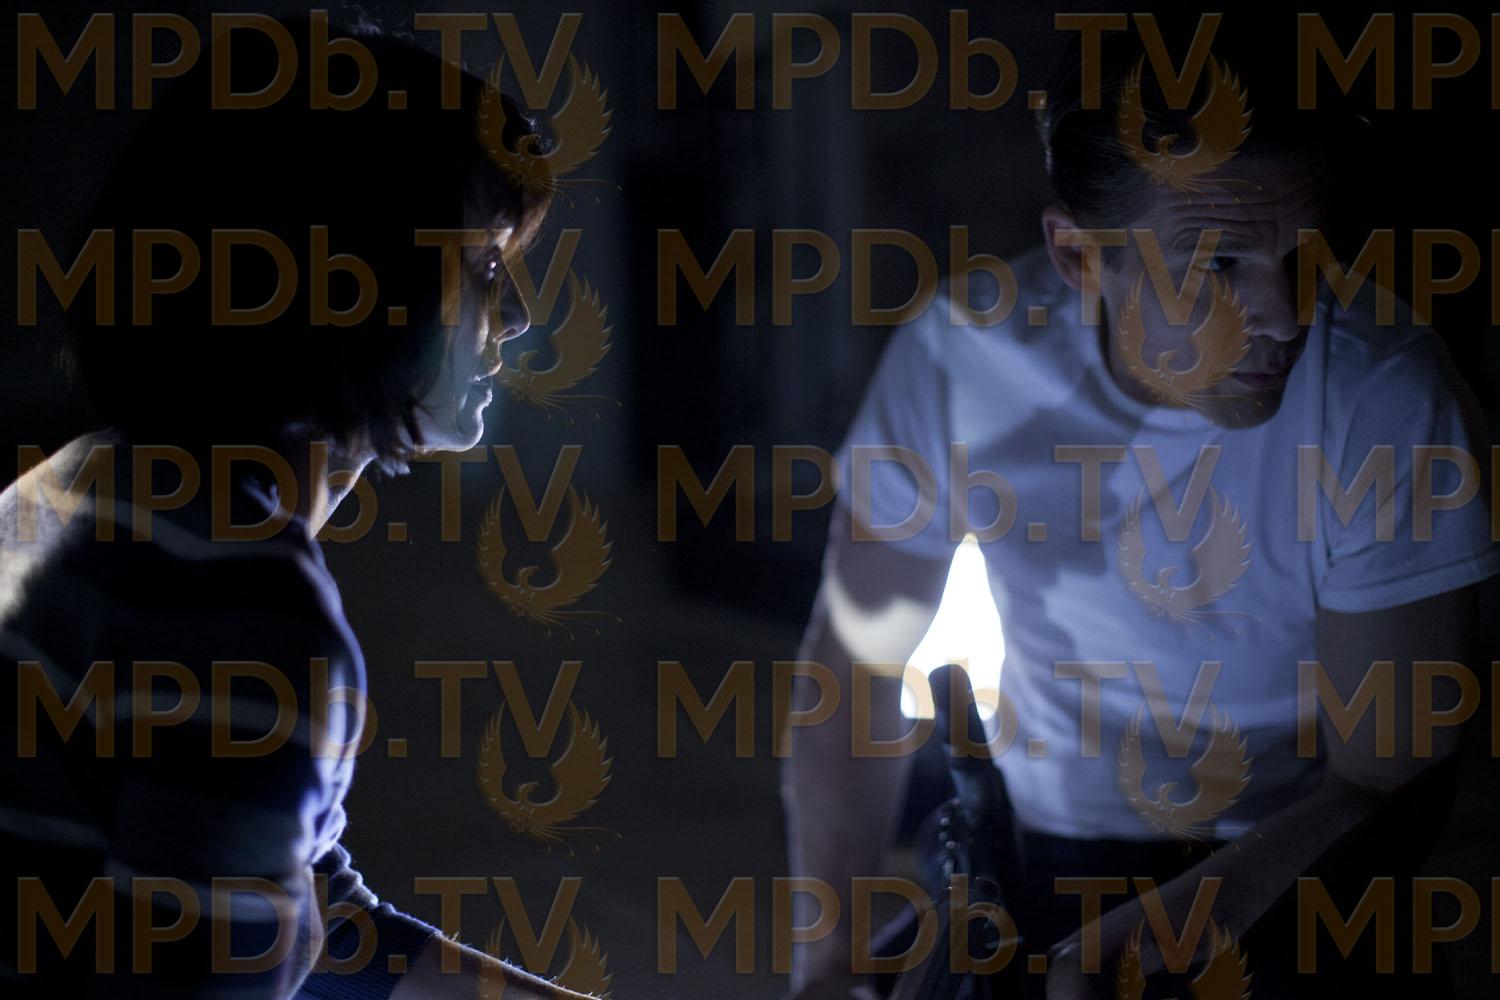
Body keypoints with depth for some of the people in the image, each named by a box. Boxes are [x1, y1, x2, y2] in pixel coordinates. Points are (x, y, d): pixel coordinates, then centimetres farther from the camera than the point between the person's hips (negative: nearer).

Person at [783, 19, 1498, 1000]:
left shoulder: (1387, 396, -22)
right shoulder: (962, 360, -16)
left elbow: (1385, 781, -16)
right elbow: (861, 662, -4)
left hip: (1302, 844, 0)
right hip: (1045, 843, 1)